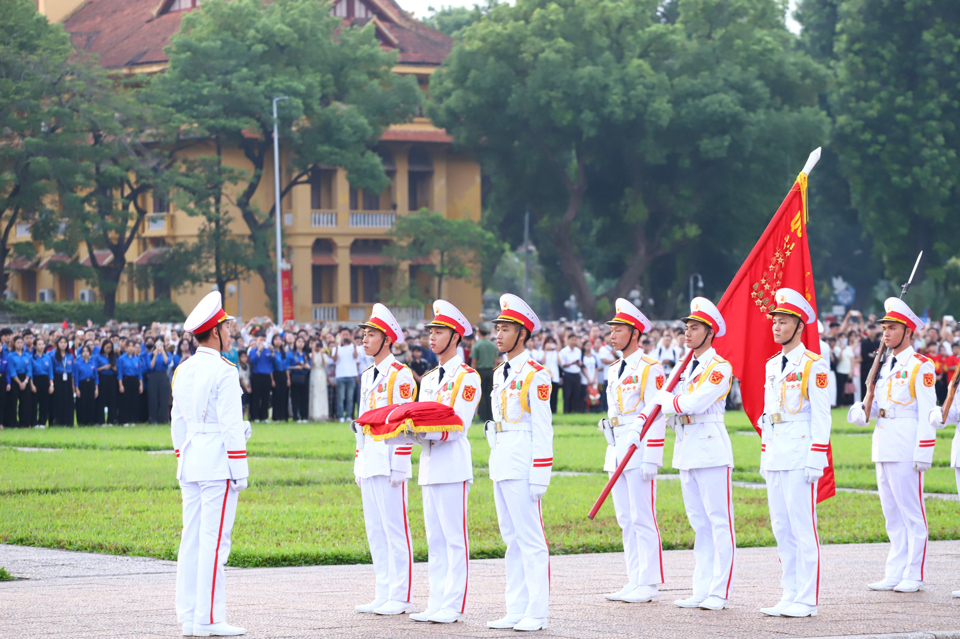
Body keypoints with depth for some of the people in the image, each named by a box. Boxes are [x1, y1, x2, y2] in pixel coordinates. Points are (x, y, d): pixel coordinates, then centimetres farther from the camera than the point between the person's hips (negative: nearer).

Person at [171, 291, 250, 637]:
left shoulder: (183, 371, 12)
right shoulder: (224, 372, -11)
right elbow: (231, 424, -14)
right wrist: (239, 469, -11)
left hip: (190, 464, 8)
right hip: (218, 463, -8)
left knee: (191, 539, 8)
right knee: (215, 540, -7)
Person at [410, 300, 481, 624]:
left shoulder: (467, 377, -5)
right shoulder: (429, 379, 19)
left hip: (453, 464, -8)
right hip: (429, 464, 8)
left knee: (454, 537, -7)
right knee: (435, 539, 8)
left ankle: (453, 606, -6)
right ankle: (437, 604, 11)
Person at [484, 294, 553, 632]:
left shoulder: (535, 375, -9)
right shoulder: (500, 374, 16)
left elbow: (542, 429, -12)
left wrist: (539, 476, -16)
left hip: (522, 464, -9)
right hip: (500, 464, 9)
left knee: (531, 537, -5)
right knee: (513, 538, 11)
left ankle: (536, 613, -3)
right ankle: (516, 610, 14)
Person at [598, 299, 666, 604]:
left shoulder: (649, 368, -8)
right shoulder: (614, 369, 17)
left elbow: (656, 415, -13)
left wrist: (650, 458, -18)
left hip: (639, 450, -9)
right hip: (617, 451, 9)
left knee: (643, 518, -7)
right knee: (626, 519, 9)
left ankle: (649, 585, -4)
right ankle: (634, 582, 13)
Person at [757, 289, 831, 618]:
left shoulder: (814, 365, -7)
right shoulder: (772, 365, 16)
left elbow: (821, 416, -10)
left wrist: (816, 459, -15)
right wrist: (764, 456, 17)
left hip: (800, 455, -8)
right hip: (774, 456, 8)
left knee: (803, 528, -6)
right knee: (781, 529, 8)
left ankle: (807, 600, -4)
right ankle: (790, 596, 13)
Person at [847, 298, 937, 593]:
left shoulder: (920, 367, -7)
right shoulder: (885, 366, 16)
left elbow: (927, 412, -12)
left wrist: (924, 451, -17)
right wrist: (861, 411, -3)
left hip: (906, 447, -8)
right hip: (884, 446, 8)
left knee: (912, 512, -3)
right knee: (891, 513, 10)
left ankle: (914, 576, 1)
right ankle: (895, 573, 15)